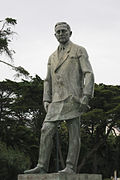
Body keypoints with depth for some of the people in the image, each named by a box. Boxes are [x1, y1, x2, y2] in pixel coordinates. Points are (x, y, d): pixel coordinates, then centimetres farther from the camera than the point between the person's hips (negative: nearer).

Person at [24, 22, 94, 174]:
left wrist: (86, 96, -15)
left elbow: (88, 74, -4)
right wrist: (46, 100, 9)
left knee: (74, 134, -4)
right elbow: (48, 81, 23)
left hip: (73, 98, -5)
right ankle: (42, 166, -6)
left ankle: (71, 168, -3)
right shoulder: (53, 57, 23)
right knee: (46, 130, -6)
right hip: (57, 100, 6)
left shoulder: (79, 51, 6)